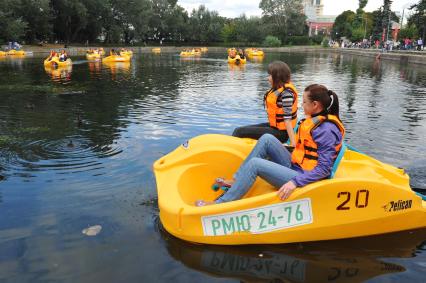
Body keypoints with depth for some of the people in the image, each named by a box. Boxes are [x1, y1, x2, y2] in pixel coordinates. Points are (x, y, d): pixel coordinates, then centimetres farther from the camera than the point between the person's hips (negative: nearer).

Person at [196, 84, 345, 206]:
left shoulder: (327, 129, -20)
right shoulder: (315, 120, 8)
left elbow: (324, 169, -23)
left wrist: (295, 182, -30)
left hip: (303, 177, -9)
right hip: (295, 166, 9)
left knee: (255, 164, -20)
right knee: (267, 139, -3)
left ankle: (222, 203, -11)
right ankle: (237, 182, -1)